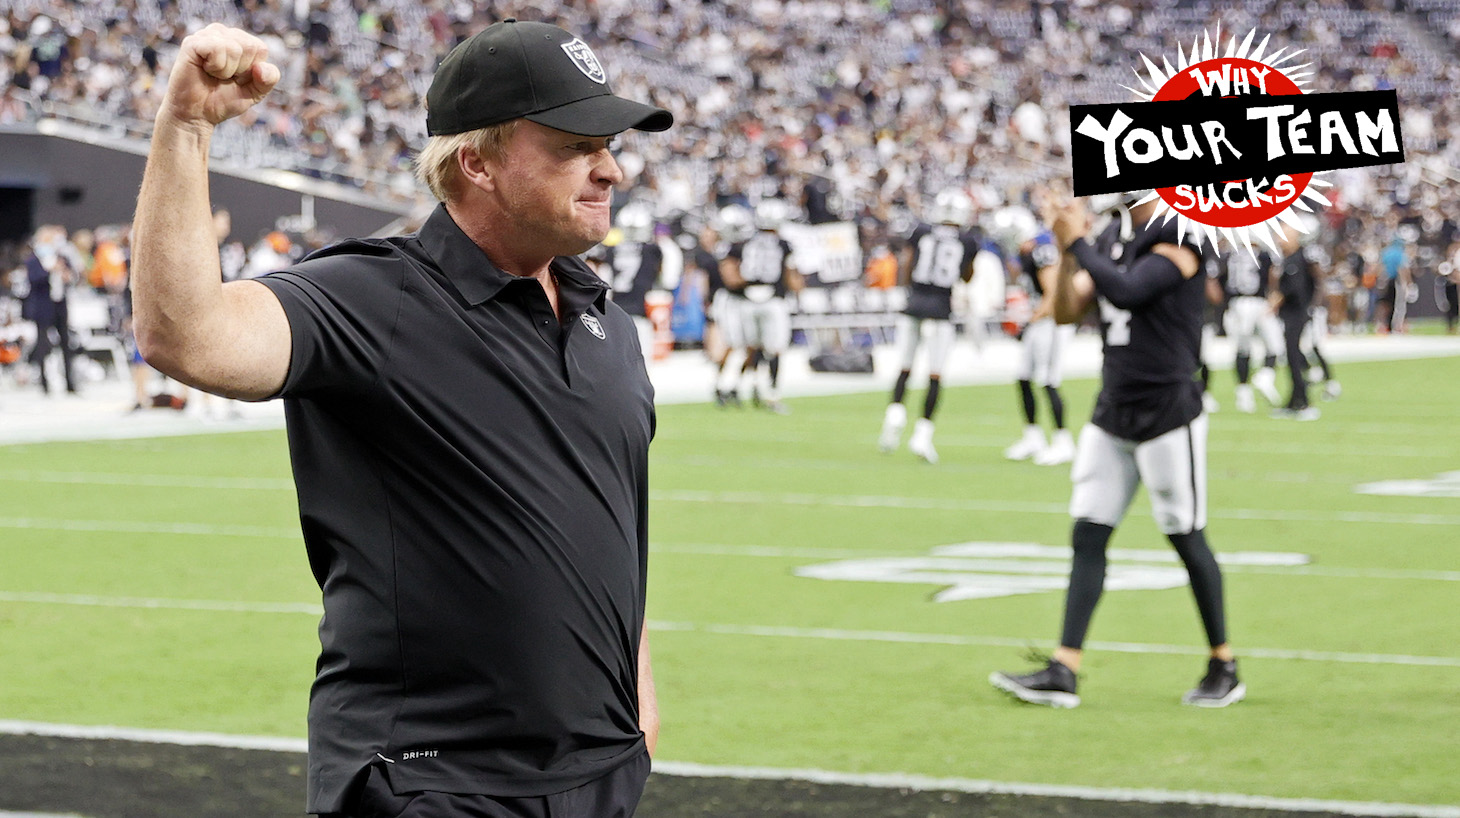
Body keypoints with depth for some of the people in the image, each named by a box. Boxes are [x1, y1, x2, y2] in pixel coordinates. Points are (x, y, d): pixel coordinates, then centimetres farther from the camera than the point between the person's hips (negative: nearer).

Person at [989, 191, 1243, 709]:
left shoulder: (1180, 235, -14)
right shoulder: (1112, 235, 10)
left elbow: (1126, 291, -27)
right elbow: (1066, 313, 9)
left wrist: (1076, 243, -18)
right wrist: (1067, 251, -5)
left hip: (1167, 409, -7)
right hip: (1114, 410, 7)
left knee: (1187, 538, 1)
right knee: (1088, 535, 2)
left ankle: (1224, 669, 15)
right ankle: (1063, 672, 2)